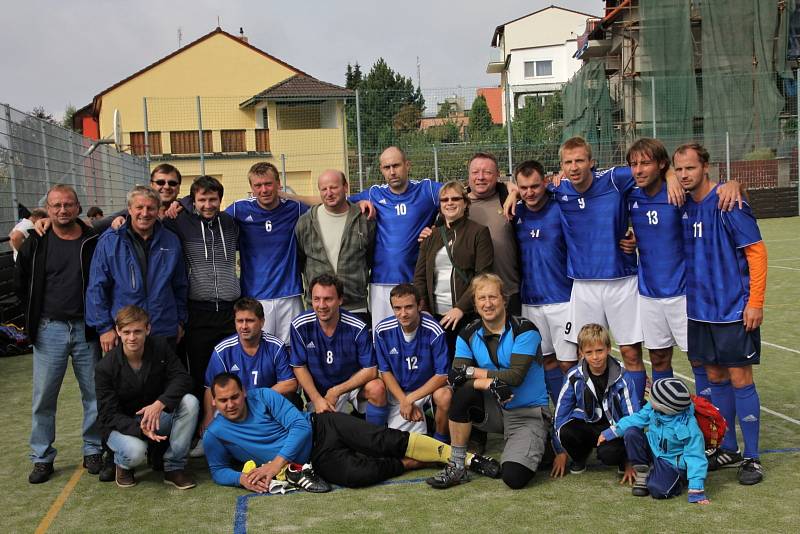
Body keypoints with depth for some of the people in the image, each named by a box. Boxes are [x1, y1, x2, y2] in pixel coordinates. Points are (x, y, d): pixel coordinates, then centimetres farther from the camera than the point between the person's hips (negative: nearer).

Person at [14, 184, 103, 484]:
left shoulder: (94, 242, -2)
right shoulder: (36, 244, 1)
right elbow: (21, 284, 13)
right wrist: (38, 315, 9)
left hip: (86, 329, 0)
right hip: (49, 331, 0)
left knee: (94, 394, 7)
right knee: (44, 397, 5)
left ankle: (93, 451, 23)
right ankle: (42, 458, 18)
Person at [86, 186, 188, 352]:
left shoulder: (172, 242, 6)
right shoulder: (109, 242, -3)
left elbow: (180, 286, 14)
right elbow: (96, 288, -3)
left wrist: (180, 321, 13)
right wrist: (104, 327, -6)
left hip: (165, 333, 2)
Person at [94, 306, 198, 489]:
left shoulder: (160, 347, -9)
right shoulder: (105, 367, -17)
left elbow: (182, 378, -17)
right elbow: (109, 415, -17)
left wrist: (160, 403, -36)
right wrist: (139, 428, -36)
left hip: (156, 418, 3)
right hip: (123, 426, -3)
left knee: (190, 402, -26)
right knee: (135, 451, -37)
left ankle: (174, 467, -14)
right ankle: (122, 464, 5)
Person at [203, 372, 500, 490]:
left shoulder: (264, 396, -5)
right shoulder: (215, 435, 0)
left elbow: (299, 426, -9)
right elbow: (218, 471, 11)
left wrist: (277, 462, -20)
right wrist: (242, 478, -13)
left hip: (322, 427, 0)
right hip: (315, 459, 1)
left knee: (384, 440, -22)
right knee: (357, 474, -29)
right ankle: (416, 463, -5)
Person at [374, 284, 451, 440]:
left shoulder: (434, 331, -22)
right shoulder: (383, 330, -14)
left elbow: (442, 375, -18)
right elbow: (385, 371, -4)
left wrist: (410, 399, -20)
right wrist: (403, 401, -15)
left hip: (430, 386, -2)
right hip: (398, 390, 2)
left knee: (445, 396, -35)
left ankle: (441, 439, -6)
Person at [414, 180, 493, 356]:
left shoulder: (479, 232, 1)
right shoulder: (431, 235, 14)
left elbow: (483, 277, -7)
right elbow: (419, 276, 12)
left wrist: (461, 308, -15)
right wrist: (423, 311, -1)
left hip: (467, 314, -3)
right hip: (435, 314, 3)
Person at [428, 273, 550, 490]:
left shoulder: (524, 330, -13)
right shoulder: (468, 335, 0)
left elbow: (516, 376, -23)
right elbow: (455, 377, -14)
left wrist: (473, 372, -17)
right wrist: (490, 383, -32)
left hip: (528, 412, -4)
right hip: (494, 409, 4)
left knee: (514, 478, -23)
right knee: (463, 392, -28)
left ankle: (534, 447, 13)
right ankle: (457, 468, -15)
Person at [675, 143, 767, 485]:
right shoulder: (683, 207, 6)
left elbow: (756, 251, -12)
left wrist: (755, 302, -16)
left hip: (733, 309, -6)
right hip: (700, 310, 6)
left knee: (740, 379, 1)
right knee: (715, 377, 13)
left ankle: (752, 458, 13)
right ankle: (728, 449, 27)